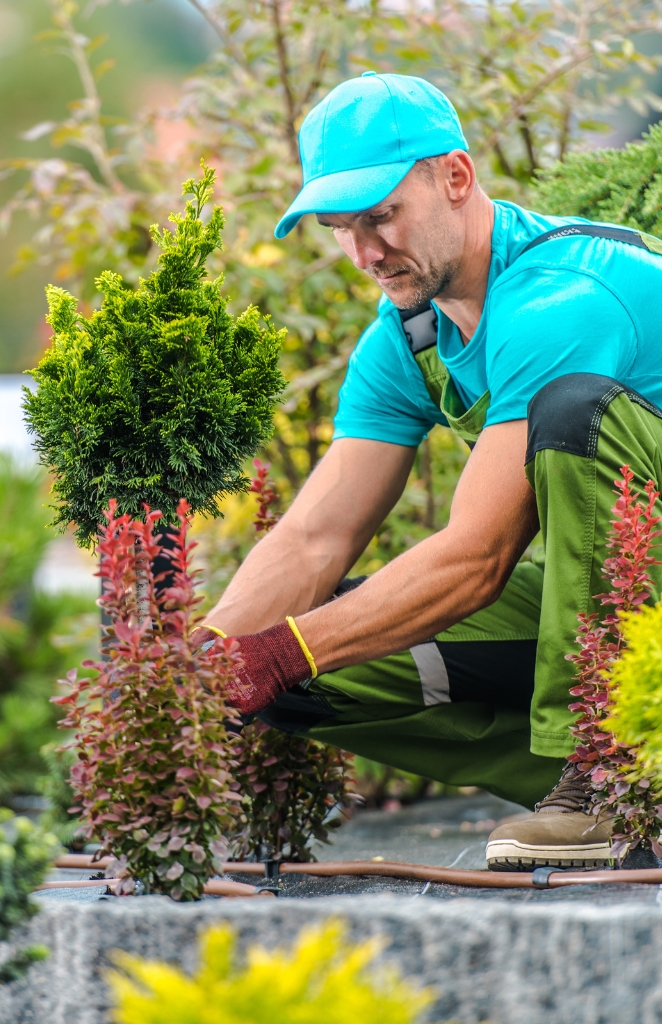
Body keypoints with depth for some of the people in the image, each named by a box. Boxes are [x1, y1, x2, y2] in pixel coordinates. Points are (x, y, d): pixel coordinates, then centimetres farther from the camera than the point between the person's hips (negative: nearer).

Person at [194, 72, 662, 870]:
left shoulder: (561, 299, -24)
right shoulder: (403, 340, 4)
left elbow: (478, 558, -28)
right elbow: (312, 540, -2)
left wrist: (282, 652, -31)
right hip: (597, 595, 8)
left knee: (574, 407, -35)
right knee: (313, 673, -9)